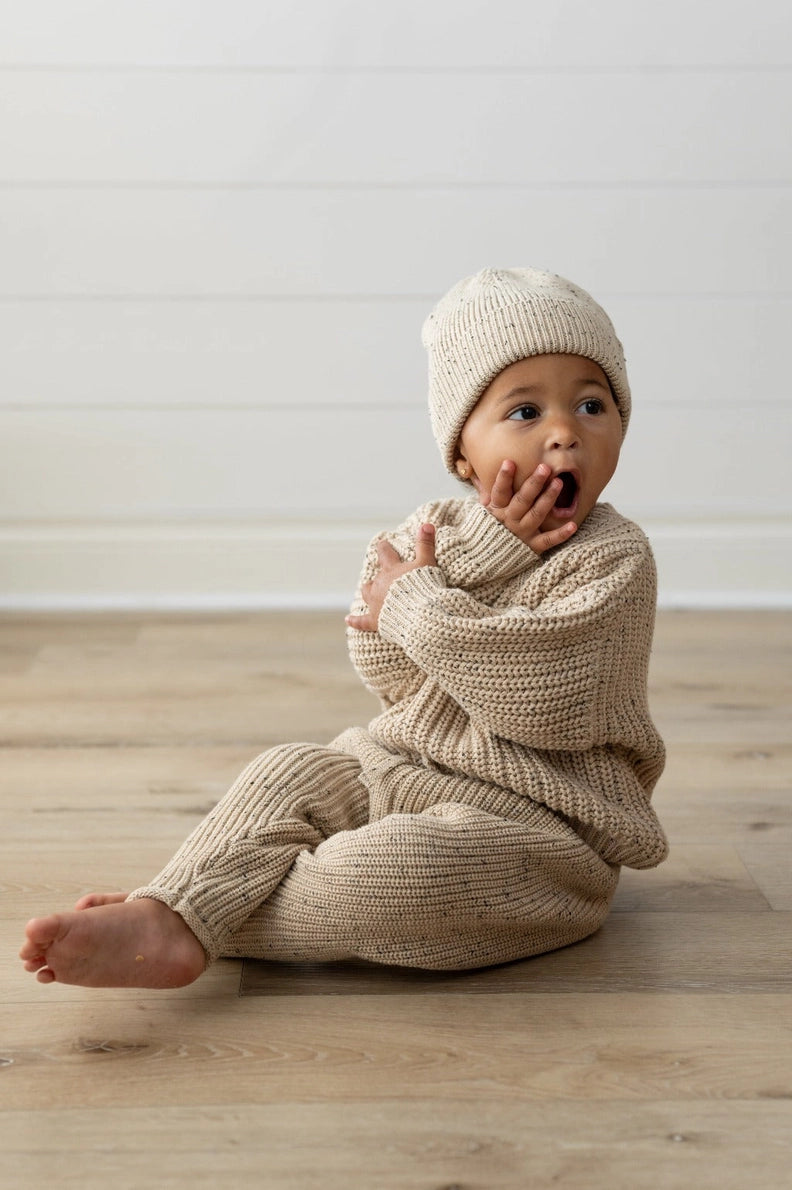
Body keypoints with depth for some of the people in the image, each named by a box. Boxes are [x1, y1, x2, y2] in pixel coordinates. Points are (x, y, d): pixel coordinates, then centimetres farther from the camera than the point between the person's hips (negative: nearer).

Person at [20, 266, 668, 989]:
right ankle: (168, 920, -21)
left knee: (386, 865, -29)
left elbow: (545, 700, -26)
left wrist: (417, 603, -16)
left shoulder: (614, 559, -13)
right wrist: (489, 555, -19)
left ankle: (194, 917, -17)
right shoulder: (437, 529, 4)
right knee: (288, 774, -6)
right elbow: (385, 668, -9)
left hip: (537, 821, -7)